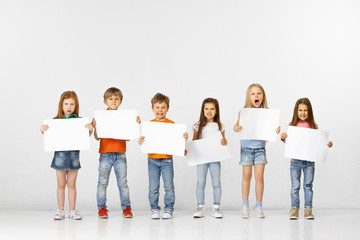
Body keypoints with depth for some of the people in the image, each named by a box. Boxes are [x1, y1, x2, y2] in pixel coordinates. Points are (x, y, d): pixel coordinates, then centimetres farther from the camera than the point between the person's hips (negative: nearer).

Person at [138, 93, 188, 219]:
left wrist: (184, 138, -18)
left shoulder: (171, 124, 2)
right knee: (153, 187, 3)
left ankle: (169, 209, 12)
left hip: (167, 160, -1)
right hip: (152, 160, 1)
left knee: (169, 186, 1)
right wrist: (140, 142, -16)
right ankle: (154, 209, 15)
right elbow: (145, 141, 5)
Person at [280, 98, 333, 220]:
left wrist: (327, 144, -12)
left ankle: (308, 209, 13)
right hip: (296, 160, 0)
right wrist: (283, 138, -14)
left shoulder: (313, 126, 1)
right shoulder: (292, 125, 0)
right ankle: (294, 208, 14)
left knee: (308, 185, 6)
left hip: (310, 161, 0)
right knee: (295, 186, 4)